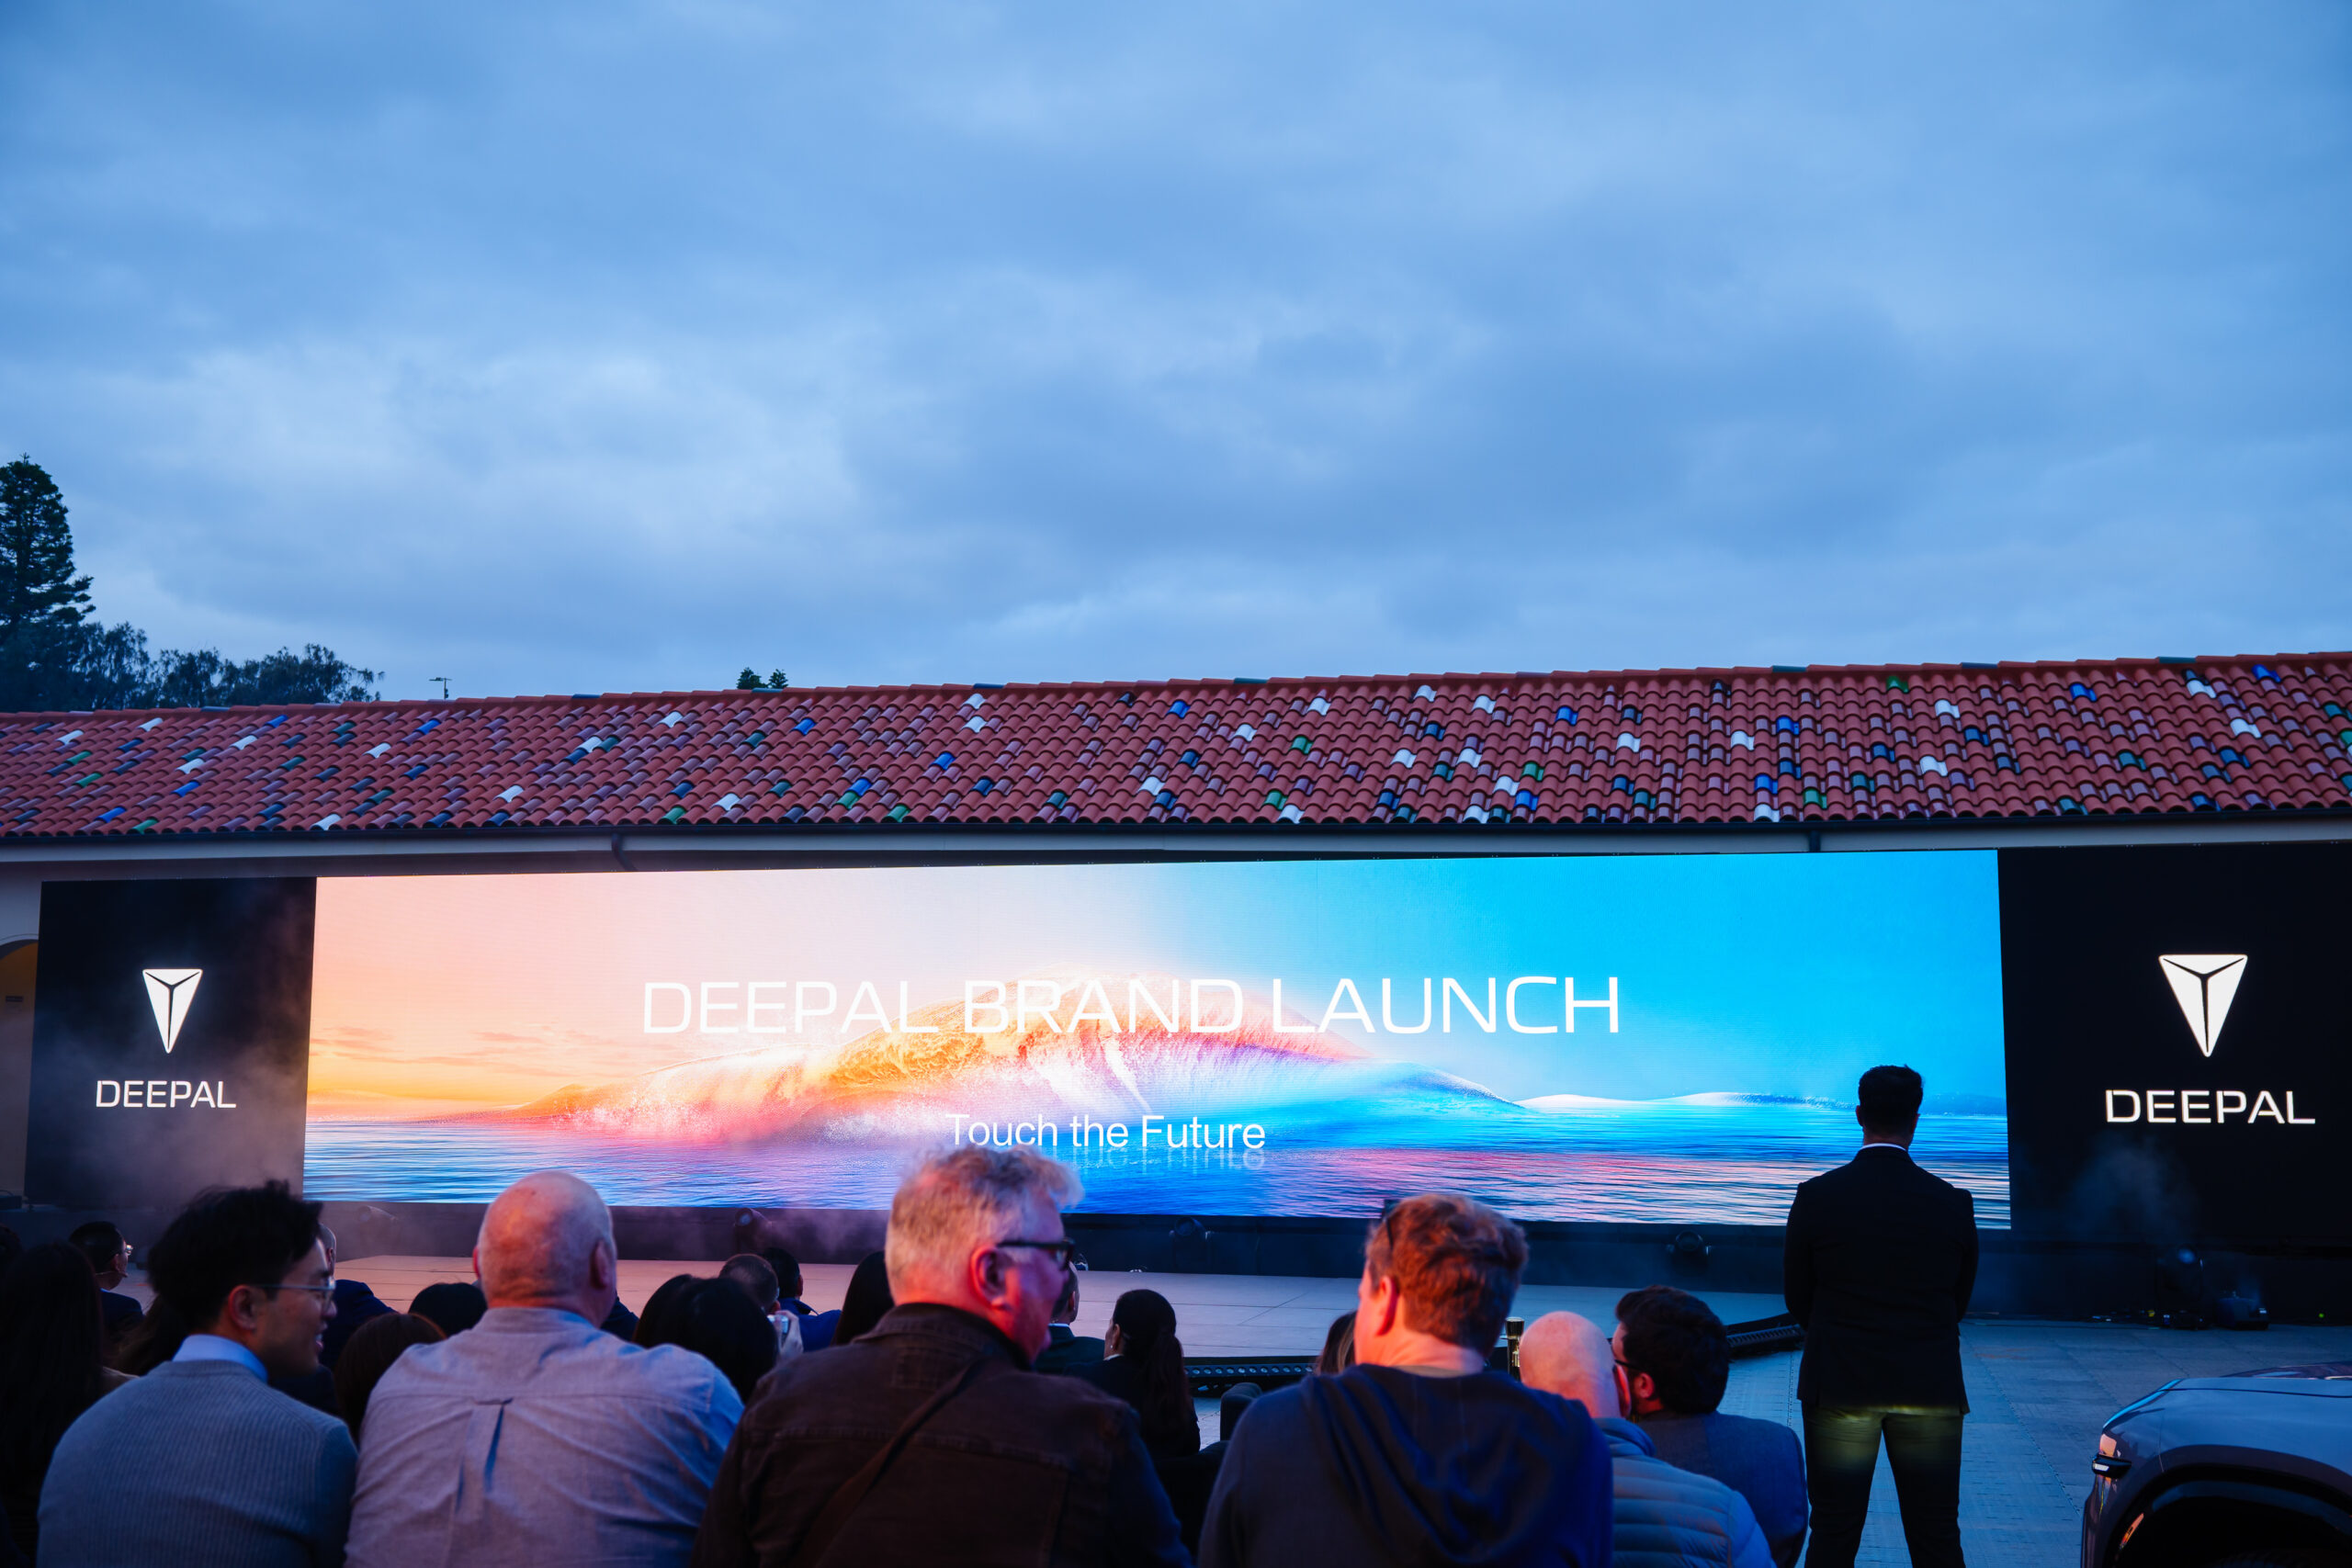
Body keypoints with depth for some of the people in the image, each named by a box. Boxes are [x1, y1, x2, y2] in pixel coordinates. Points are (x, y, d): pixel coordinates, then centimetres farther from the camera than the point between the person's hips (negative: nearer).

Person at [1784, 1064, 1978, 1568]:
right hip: (1931, 1391, 1)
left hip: (1839, 1382, -1)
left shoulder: (1817, 1196, -8)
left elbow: (1798, 1298, 1)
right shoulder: (1954, 1203, -4)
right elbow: (1959, 1299, 7)